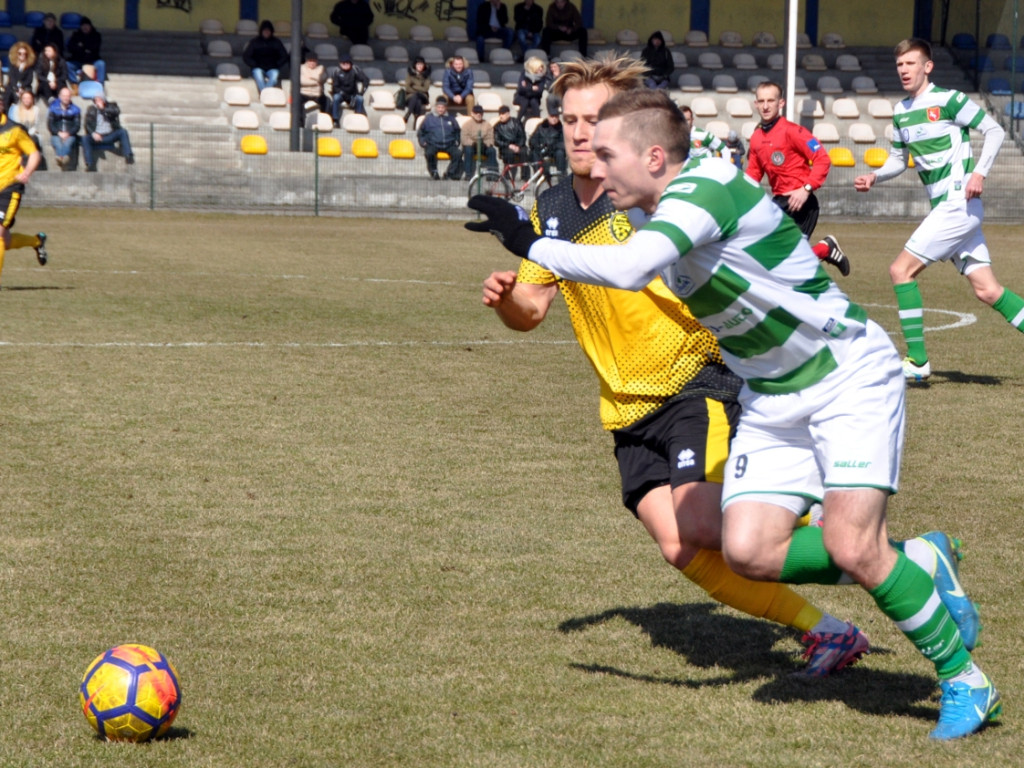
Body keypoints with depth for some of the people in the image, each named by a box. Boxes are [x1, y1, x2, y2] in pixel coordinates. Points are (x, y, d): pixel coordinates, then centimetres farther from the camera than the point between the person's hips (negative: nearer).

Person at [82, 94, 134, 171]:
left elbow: (116, 111, -13)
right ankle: (90, 165, -37)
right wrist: (93, 133, -18)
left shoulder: (111, 106, 10)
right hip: (97, 136, 0)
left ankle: (128, 157, -35)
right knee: (85, 138, -30)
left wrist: (103, 109, -12)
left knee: (123, 132, -25)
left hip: (110, 136, 0)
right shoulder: (91, 109, 10)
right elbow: (87, 124, 1)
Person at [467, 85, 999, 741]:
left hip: (851, 376, -8)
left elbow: (628, 270, -42)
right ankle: (916, 566, 12)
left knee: (852, 546, -22)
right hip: (771, 399, 9)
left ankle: (965, 680, -1)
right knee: (749, 552, -9)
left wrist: (530, 244, -32)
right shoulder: (664, 211, 1)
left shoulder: (705, 187, -27)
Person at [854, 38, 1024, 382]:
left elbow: (994, 130, -8)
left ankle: (917, 361, -4)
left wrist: (979, 172, -19)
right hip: (944, 208, 8)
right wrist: (874, 176, 4)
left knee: (901, 270, -9)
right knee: (986, 289, 4)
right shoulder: (900, 112, 13)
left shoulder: (948, 100, -10)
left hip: (959, 203, -8)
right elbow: (899, 159, 22)